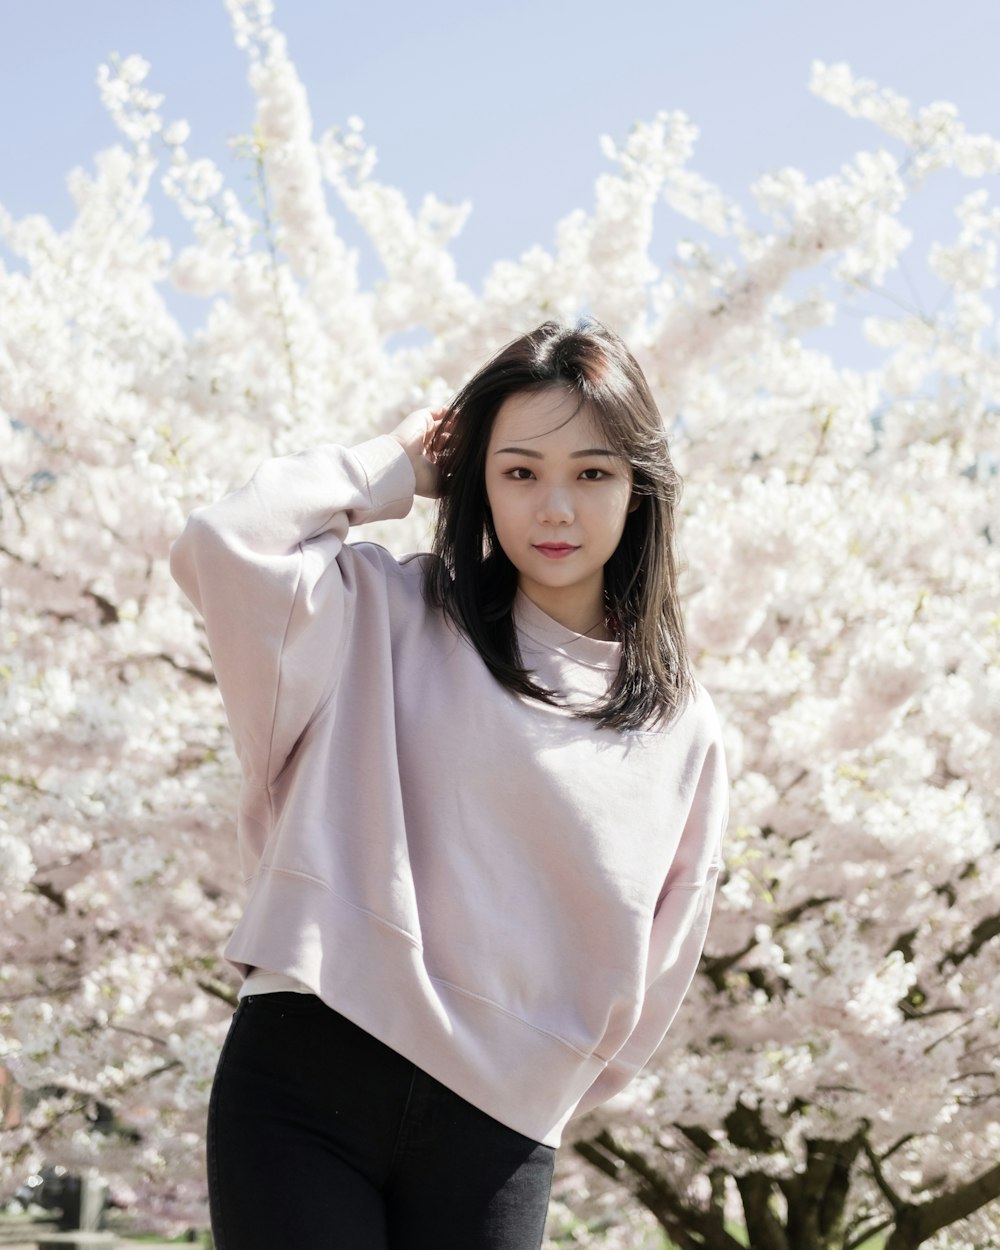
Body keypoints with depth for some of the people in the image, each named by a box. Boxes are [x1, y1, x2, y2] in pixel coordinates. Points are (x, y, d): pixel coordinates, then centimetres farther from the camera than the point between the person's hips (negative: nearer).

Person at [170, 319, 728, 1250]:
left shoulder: (684, 729, 9)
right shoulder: (387, 620, 4)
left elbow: (652, 974, 15)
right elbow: (221, 546, -13)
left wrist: (547, 1097, 11)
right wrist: (391, 468, -1)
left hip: (494, 1141, 2)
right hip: (305, 1083, -2)